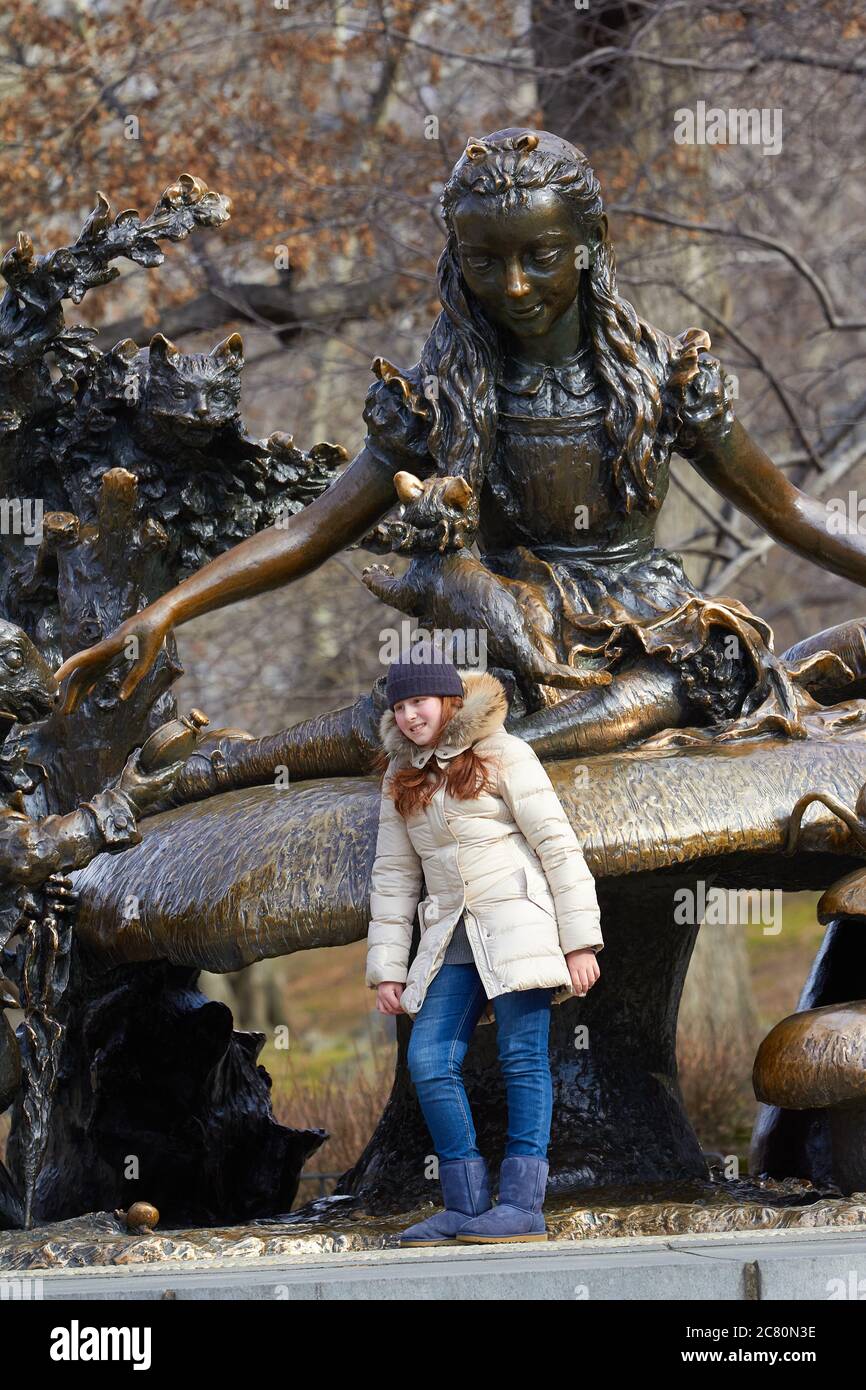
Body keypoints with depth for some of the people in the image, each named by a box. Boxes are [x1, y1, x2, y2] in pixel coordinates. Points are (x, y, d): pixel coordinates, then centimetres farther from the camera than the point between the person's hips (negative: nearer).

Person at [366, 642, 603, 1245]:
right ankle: (467, 1205, -3)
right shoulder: (401, 778, 16)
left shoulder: (503, 755, -1)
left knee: (523, 1059, -8)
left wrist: (579, 941, -9)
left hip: (516, 924, -6)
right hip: (453, 941, 6)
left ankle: (523, 1205, -9)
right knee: (429, 1062, -7)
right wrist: (387, 969, 11)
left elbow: (559, 846, -4)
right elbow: (393, 876, 17)